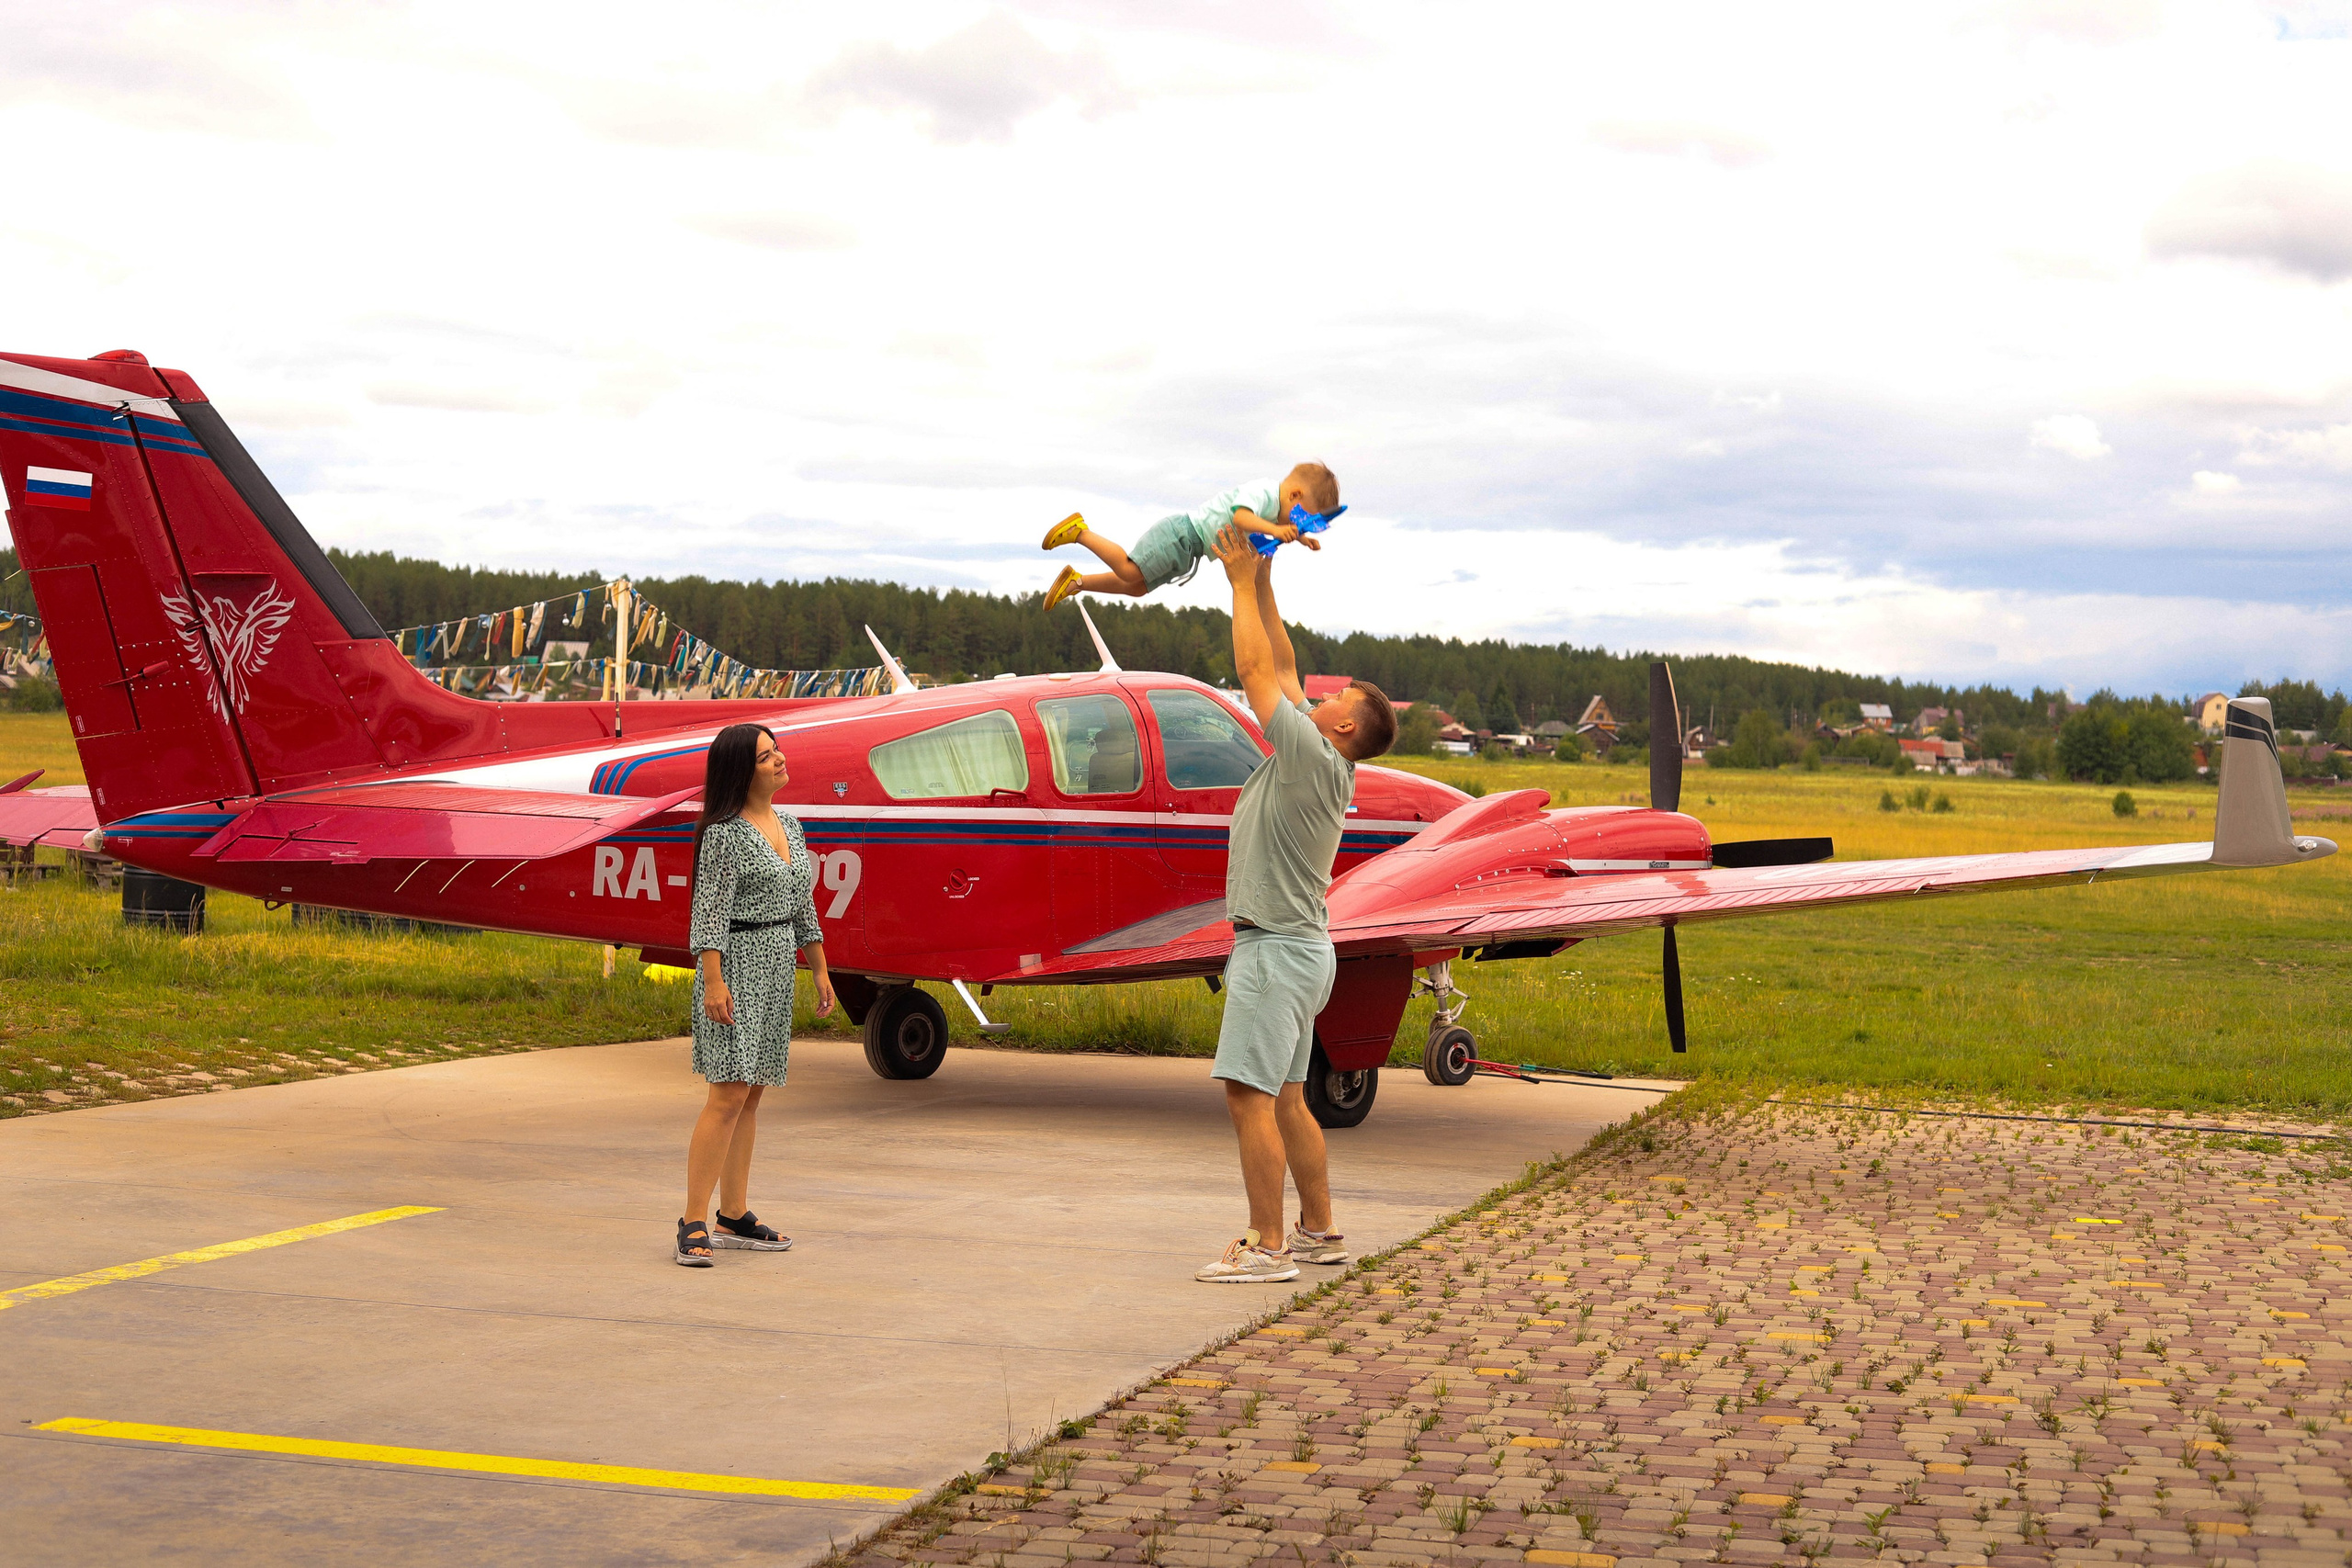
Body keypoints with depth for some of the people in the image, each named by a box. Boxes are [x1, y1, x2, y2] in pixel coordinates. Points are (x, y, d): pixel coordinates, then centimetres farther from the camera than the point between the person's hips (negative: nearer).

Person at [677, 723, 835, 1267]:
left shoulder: (790, 828, 13)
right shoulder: (725, 833, -11)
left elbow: (803, 906, 19)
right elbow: (709, 912, -15)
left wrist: (820, 971, 18)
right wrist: (713, 982, -22)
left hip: (777, 967, 8)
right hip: (736, 963, -8)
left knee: (751, 1094, 10)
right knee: (729, 1094, -13)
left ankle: (734, 1217, 16)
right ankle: (694, 1224, -11)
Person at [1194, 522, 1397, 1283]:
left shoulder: (1312, 756, -14)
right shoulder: (1320, 762, 12)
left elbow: (1256, 671, -13)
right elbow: (1281, 669, 18)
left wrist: (1243, 582, -5)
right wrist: (1262, 586, 17)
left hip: (1279, 949, -10)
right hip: (1286, 945, 10)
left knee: (1249, 1094, -11)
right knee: (1284, 1097, 14)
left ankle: (1267, 1246, -10)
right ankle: (1320, 1230, 19)